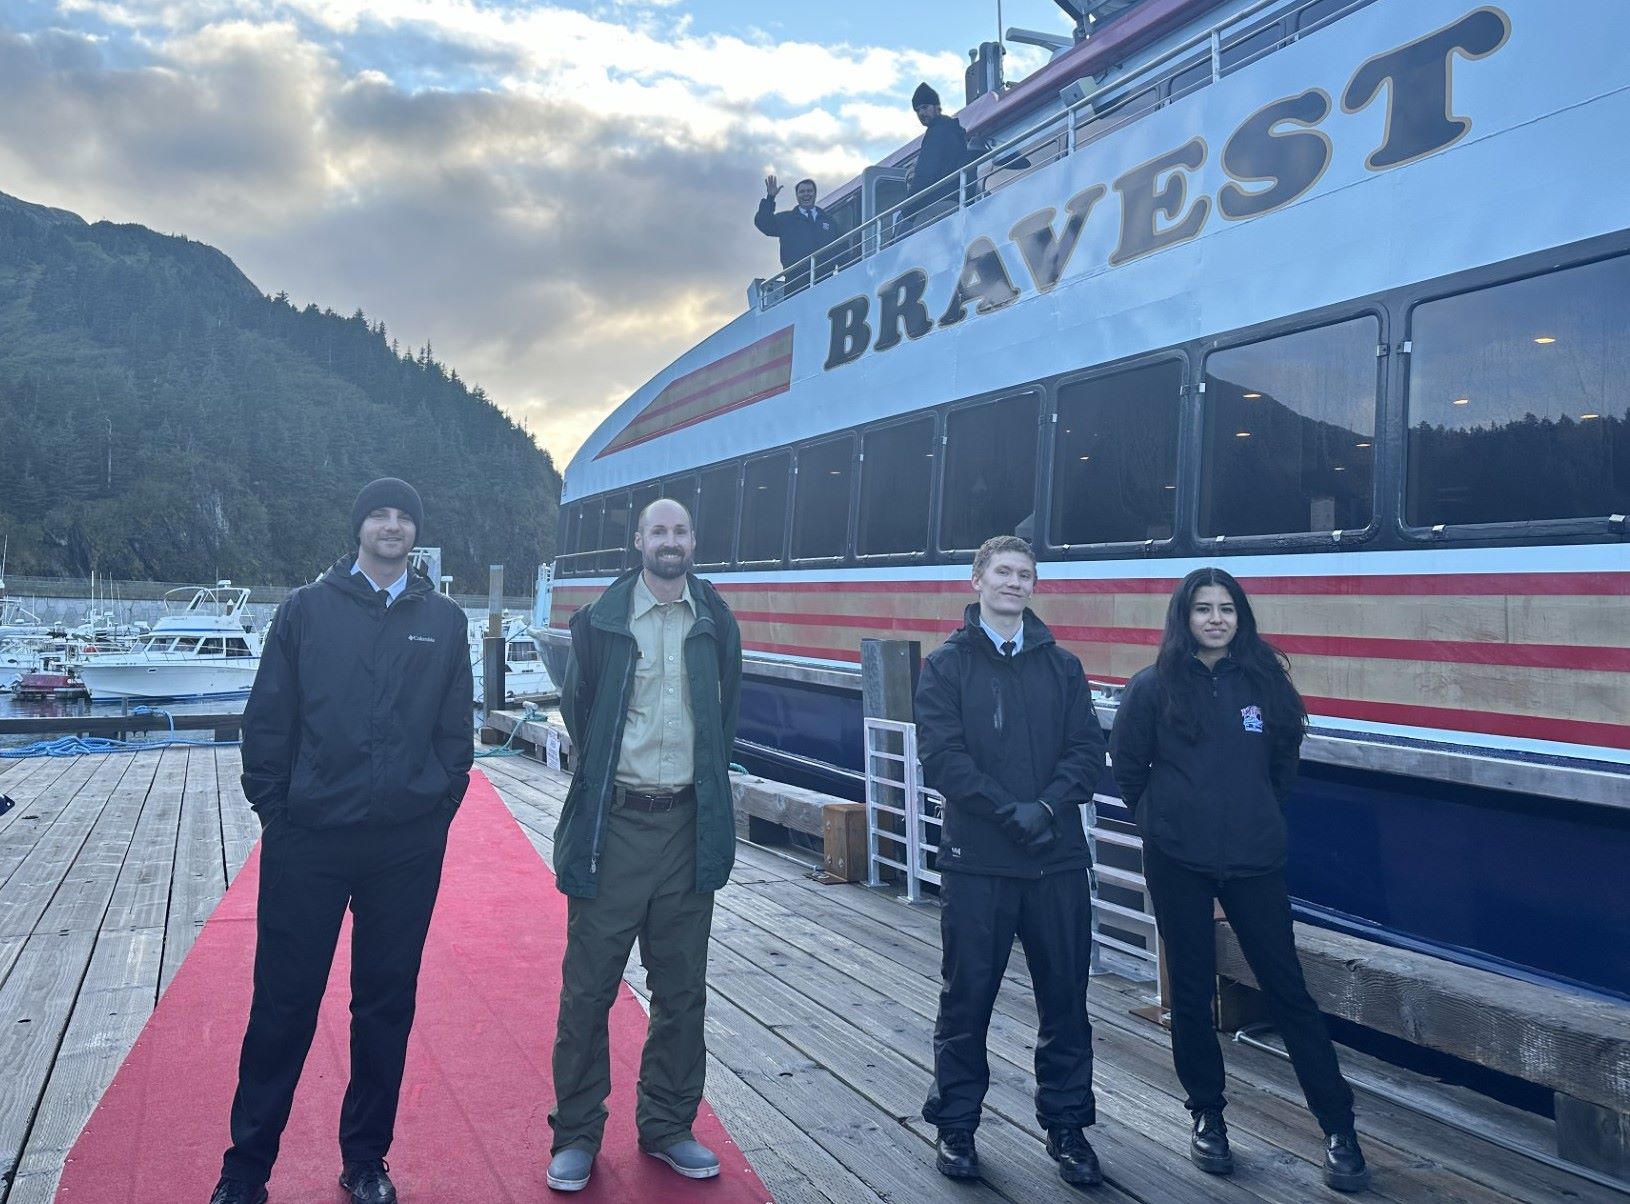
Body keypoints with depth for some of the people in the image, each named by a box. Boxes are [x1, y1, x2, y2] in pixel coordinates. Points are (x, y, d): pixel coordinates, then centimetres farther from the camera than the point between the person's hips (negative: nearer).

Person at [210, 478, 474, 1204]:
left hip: (408, 846, 2)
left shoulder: (444, 620, 6)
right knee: (283, 1003, 5)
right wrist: (272, 808, -2)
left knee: (387, 1004, 11)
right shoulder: (307, 609, 2)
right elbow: (268, 717, 2)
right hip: (308, 839, -1)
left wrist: (441, 804, 1)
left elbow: (456, 728, 7)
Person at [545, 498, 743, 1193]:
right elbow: (576, 712, 8)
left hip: (688, 824, 2)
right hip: (614, 823, -2)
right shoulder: (600, 622, -1)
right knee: (588, 986, 4)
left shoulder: (717, 624, 6)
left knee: (681, 988, 11)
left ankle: (667, 1126, 27)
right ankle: (576, 1133, 20)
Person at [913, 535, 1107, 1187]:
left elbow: (1088, 750, 3)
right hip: (975, 859, -2)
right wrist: (1009, 811, -17)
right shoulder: (947, 664, 2)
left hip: (1058, 860, 3)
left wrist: (1049, 805, -14)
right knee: (966, 998, 7)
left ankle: (1066, 1123, 27)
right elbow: (941, 755, -8)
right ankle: (955, 1126, 24)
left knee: (1065, 997, 10)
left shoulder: (1062, 665, 10)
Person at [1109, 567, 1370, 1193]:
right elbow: (1128, 766, 5)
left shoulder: (1264, 681, 2)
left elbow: (1284, 762, 14)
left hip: (1254, 858, 1)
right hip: (1178, 862, -1)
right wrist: (1163, 819, 8)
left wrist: (1258, 817, 13)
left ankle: (1338, 1127, 16)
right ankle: (1207, 1115, 26)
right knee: (1191, 991, 9)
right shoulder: (1154, 687, -4)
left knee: (1287, 987, 4)